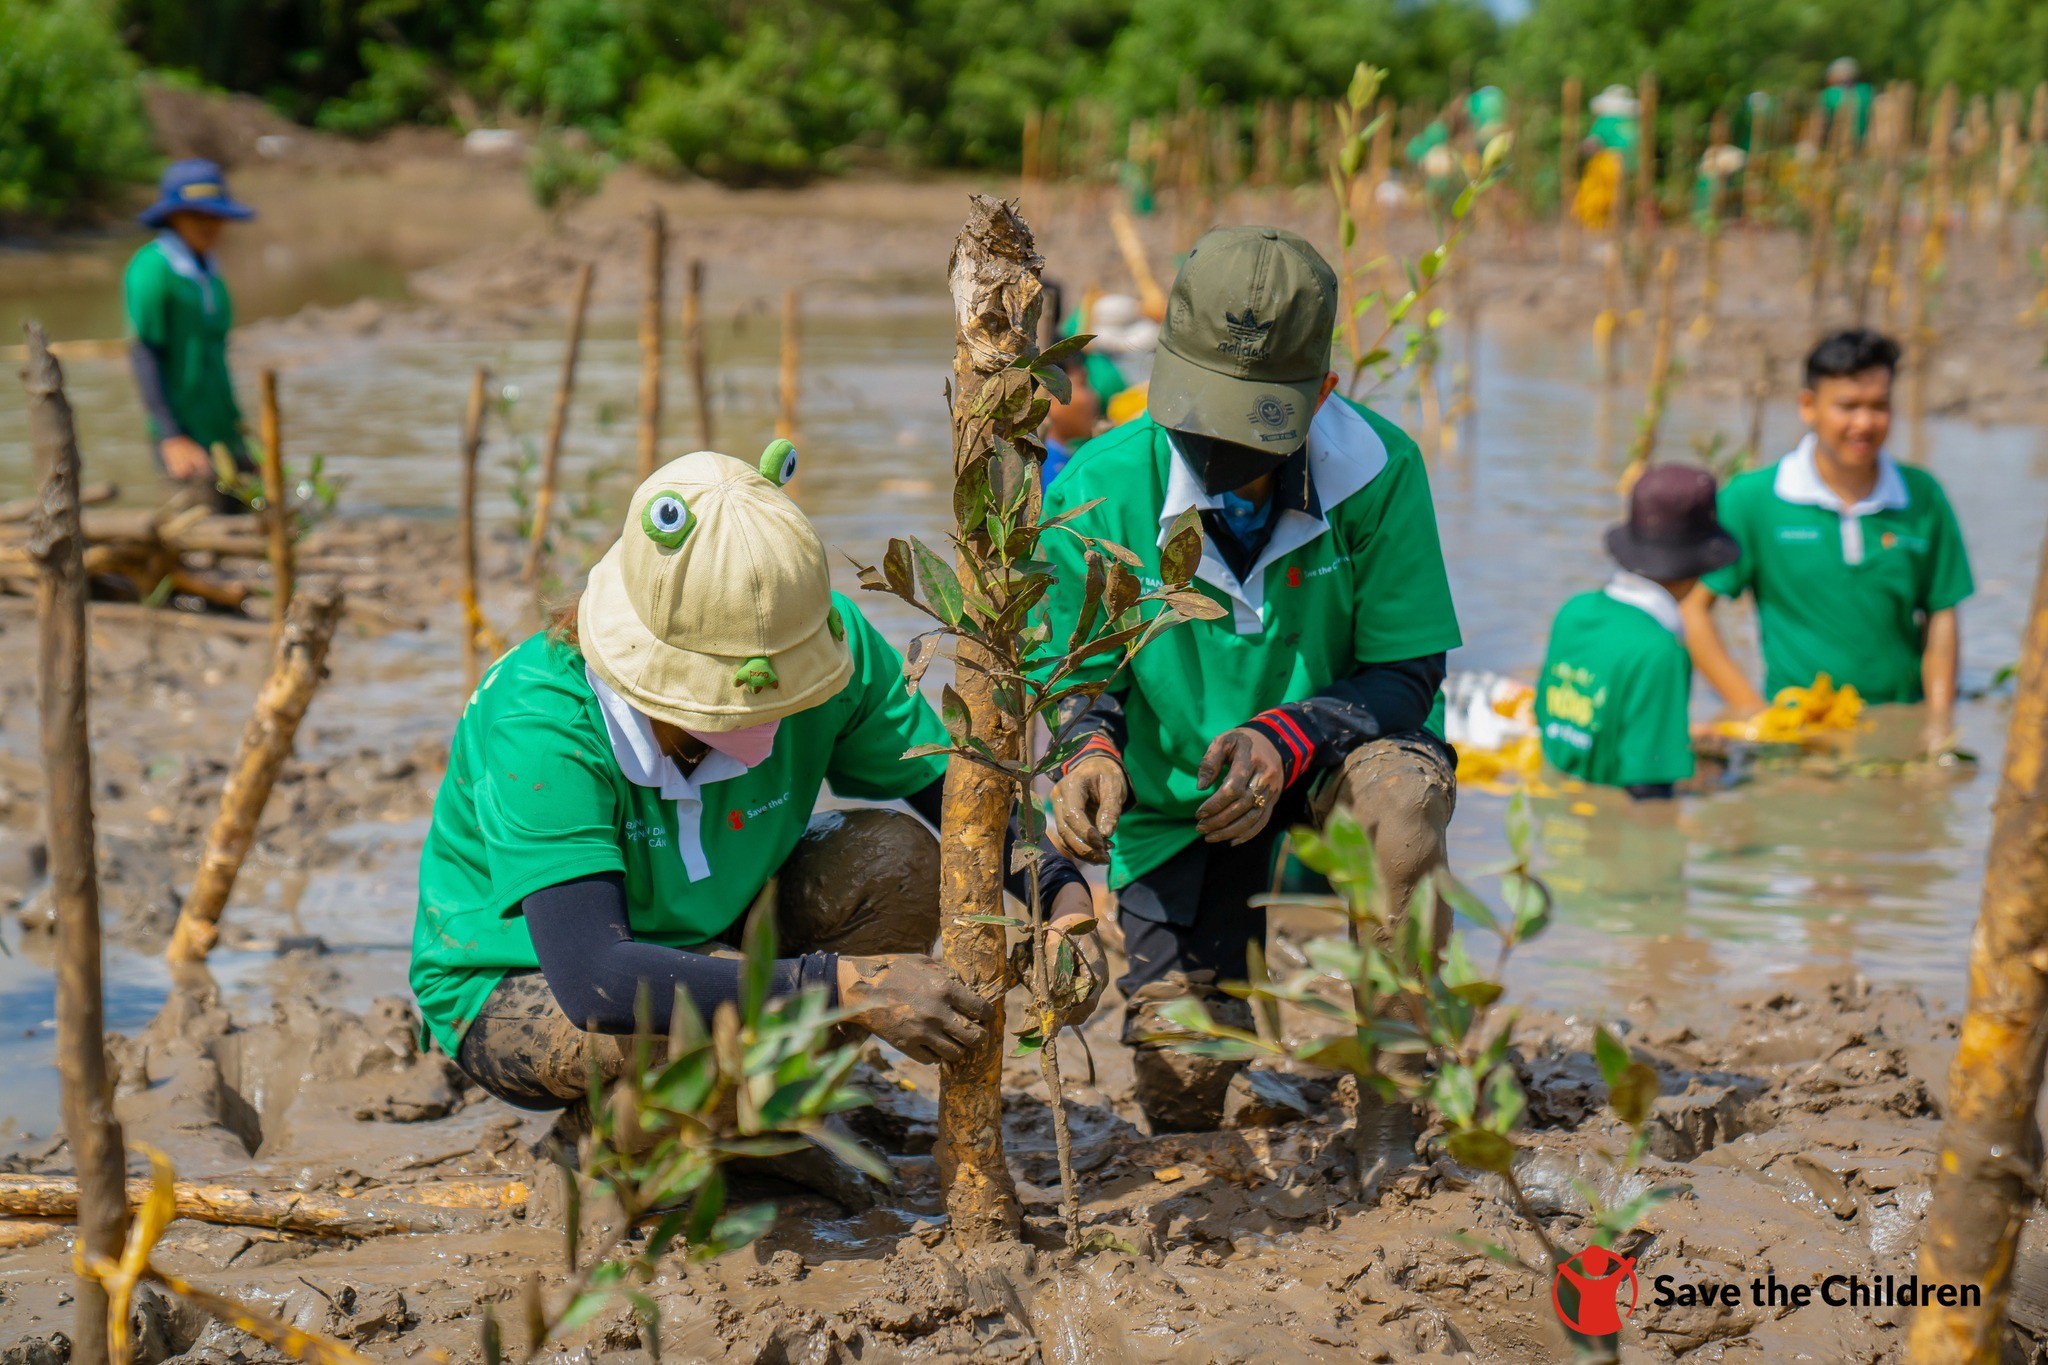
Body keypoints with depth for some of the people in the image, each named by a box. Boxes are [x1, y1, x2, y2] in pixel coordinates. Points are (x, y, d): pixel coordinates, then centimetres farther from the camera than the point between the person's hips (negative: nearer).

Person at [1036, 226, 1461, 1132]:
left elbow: (1407, 674, -16)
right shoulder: (1100, 494, -17)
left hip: (1326, 761, -1)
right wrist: (1092, 751, -29)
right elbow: (1082, 681, -5)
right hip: (1176, 808, 1)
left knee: (1401, 791, -39)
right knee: (1181, 1099, -7)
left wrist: (1286, 739, -34)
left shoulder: (1377, 472, -21)